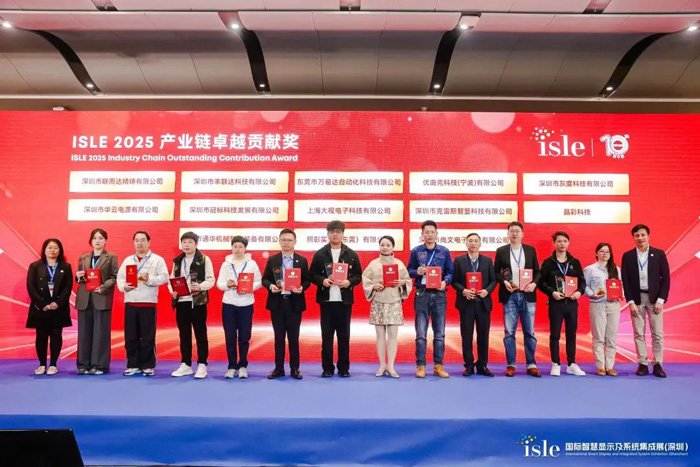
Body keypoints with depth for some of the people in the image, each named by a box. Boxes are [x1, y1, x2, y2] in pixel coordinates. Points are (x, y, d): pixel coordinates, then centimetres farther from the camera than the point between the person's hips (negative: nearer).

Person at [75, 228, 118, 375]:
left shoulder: (111, 257, 5)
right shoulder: (83, 258, 17)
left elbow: (115, 277, -3)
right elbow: (79, 279, 20)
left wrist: (104, 287, -18)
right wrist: (78, 277, -3)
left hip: (102, 298, -4)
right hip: (84, 299, 4)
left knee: (101, 333, -2)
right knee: (84, 332, 5)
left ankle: (99, 365, 4)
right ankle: (84, 365, 12)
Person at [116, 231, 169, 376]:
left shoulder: (157, 260, 2)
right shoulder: (127, 260, 15)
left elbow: (164, 277, -7)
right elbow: (119, 277, 9)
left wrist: (149, 279, -19)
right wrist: (123, 286, -10)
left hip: (148, 303, -4)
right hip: (130, 303, 4)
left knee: (148, 337, 1)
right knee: (130, 336, 7)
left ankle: (148, 366, 11)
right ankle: (133, 365, 17)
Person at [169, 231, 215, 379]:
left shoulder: (204, 259, -2)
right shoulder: (177, 261, 13)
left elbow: (211, 279, -7)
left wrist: (200, 286, -24)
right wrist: (172, 290, -6)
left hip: (198, 301, -5)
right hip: (181, 301, 5)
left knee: (200, 333, 1)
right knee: (184, 334, 11)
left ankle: (202, 365, 9)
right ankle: (185, 365, 21)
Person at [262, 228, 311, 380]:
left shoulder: (302, 260, 4)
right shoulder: (272, 260, 5)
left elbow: (307, 280, 4)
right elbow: (264, 279, 5)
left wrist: (301, 287, -16)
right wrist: (271, 286, -15)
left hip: (294, 303, -1)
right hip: (277, 302, 1)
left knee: (293, 337, 5)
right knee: (279, 337, 7)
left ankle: (294, 369, 15)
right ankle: (278, 368, 16)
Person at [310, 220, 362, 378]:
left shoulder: (351, 254, 6)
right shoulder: (319, 254, 4)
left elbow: (358, 276, 6)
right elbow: (313, 275, 4)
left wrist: (349, 282, -13)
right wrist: (322, 281, -15)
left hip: (344, 300, 0)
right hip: (326, 300, 0)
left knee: (344, 335, 6)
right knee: (326, 335, 4)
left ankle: (344, 368, 16)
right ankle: (327, 368, 14)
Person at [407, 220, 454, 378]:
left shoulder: (444, 251, 6)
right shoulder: (416, 251, 4)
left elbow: (450, 272, 7)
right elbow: (409, 271, 9)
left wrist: (445, 282, -12)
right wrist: (417, 272, -12)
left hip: (439, 295, 1)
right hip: (422, 294, -1)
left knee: (440, 333, 6)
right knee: (421, 333, 1)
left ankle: (438, 365, 14)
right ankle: (420, 365, 8)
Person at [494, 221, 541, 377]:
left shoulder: (531, 250, 9)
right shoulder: (501, 251, 6)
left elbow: (537, 271, 9)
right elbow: (496, 272, 6)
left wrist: (534, 283, -9)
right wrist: (504, 281, -12)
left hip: (527, 295, 1)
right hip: (510, 296, -1)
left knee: (529, 332, 5)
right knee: (509, 332, 0)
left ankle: (531, 364, 12)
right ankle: (510, 365, 7)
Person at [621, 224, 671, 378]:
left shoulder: (659, 254, 1)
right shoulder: (627, 256, 2)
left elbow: (666, 278, -1)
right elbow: (625, 281, 0)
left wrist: (660, 300, -8)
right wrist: (631, 302, -6)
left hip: (655, 298, 0)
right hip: (636, 298, 0)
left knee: (657, 333, 1)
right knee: (639, 333, 3)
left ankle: (658, 364, 8)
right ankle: (642, 364, 8)